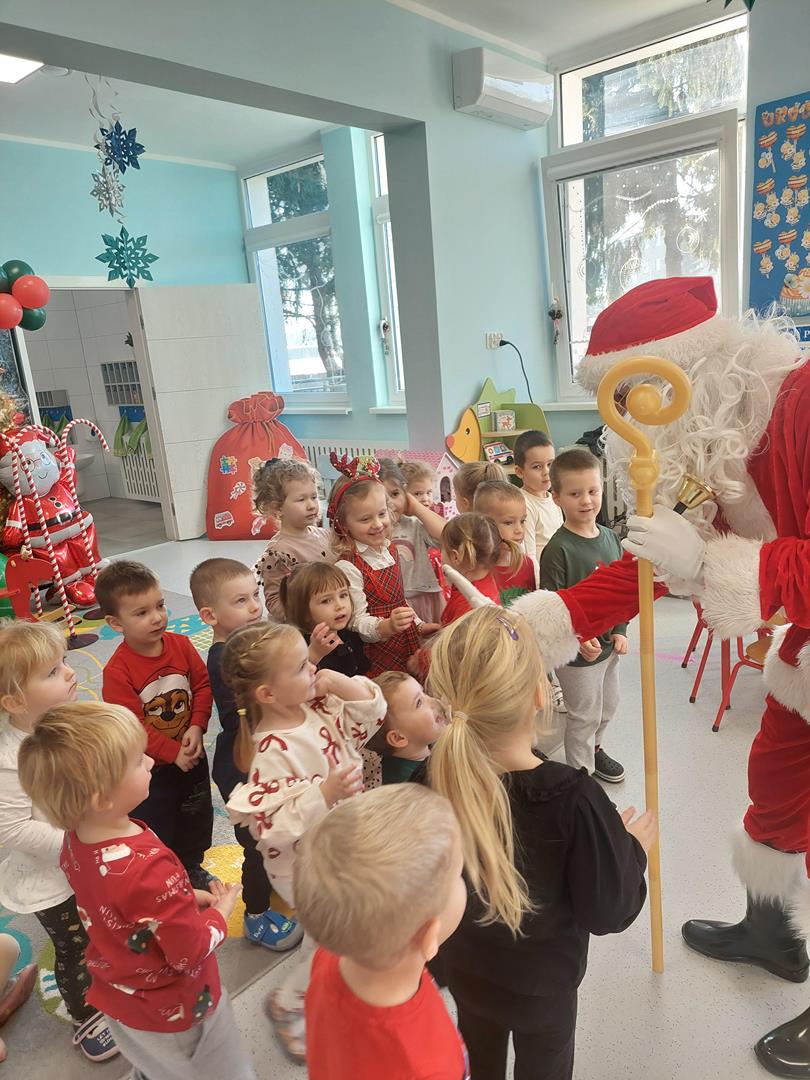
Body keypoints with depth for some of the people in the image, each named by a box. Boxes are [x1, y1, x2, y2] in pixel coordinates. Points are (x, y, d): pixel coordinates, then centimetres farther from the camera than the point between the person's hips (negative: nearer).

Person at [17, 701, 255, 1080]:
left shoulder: (75, 838, -16)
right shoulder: (148, 867, -41)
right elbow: (191, 953, -28)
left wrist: (187, 897, -2)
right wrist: (220, 911, -11)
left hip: (118, 997, 7)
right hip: (173, 1014, -7)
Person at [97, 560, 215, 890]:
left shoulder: (181, 645, -12)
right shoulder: (117, 671, -25)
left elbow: (202, 684, -5)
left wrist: (197, 727, -18)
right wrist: (173, 752, -20)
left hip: (191, 755, 5)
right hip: (149, 767, -4)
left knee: (196, 816, 24)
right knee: (157, 827, 14)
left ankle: (192, 866, 50)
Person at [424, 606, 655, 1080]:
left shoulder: (438, 776, -25)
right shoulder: (573, 798, -37)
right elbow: (607, 912, -22)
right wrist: (634, 848, -5)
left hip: (464, 969, 3)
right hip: (540, 986, -3)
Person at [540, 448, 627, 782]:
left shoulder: (610, 538, 2)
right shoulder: (558, 549, -20)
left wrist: (620, 630, 1)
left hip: (608, 643, 7)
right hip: (576, 651, -7)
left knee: (608, 706, 25)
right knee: (584, 715, 7)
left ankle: (593, 749, 50)